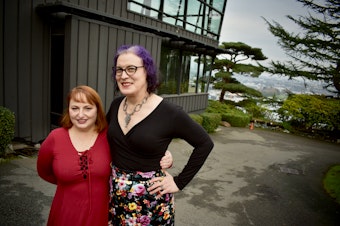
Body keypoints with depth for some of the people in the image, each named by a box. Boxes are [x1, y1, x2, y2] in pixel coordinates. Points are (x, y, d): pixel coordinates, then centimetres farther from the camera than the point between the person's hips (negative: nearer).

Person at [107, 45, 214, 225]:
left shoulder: (169, 113, -18)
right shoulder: (116, 105, -1)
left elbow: (205, 144, -10)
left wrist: (180, 182, -11)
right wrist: (110, 166, 5)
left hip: (150, 198, -4)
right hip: (115, 194, 5)